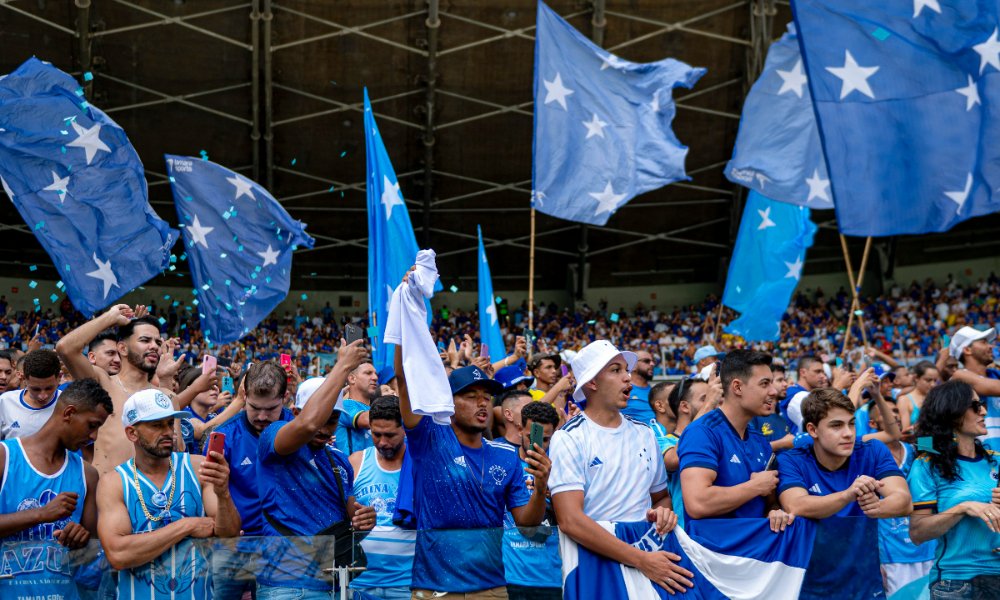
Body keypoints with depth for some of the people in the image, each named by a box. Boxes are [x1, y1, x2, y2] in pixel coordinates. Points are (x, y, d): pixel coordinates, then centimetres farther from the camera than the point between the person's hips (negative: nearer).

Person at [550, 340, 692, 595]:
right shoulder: (569, 439, -6)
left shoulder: (644, 433, 11)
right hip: (594, 563, -4)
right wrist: (641, 560, -19)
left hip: (648, 557, 4)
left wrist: (663, 512, -1)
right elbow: (570, 521, -16)